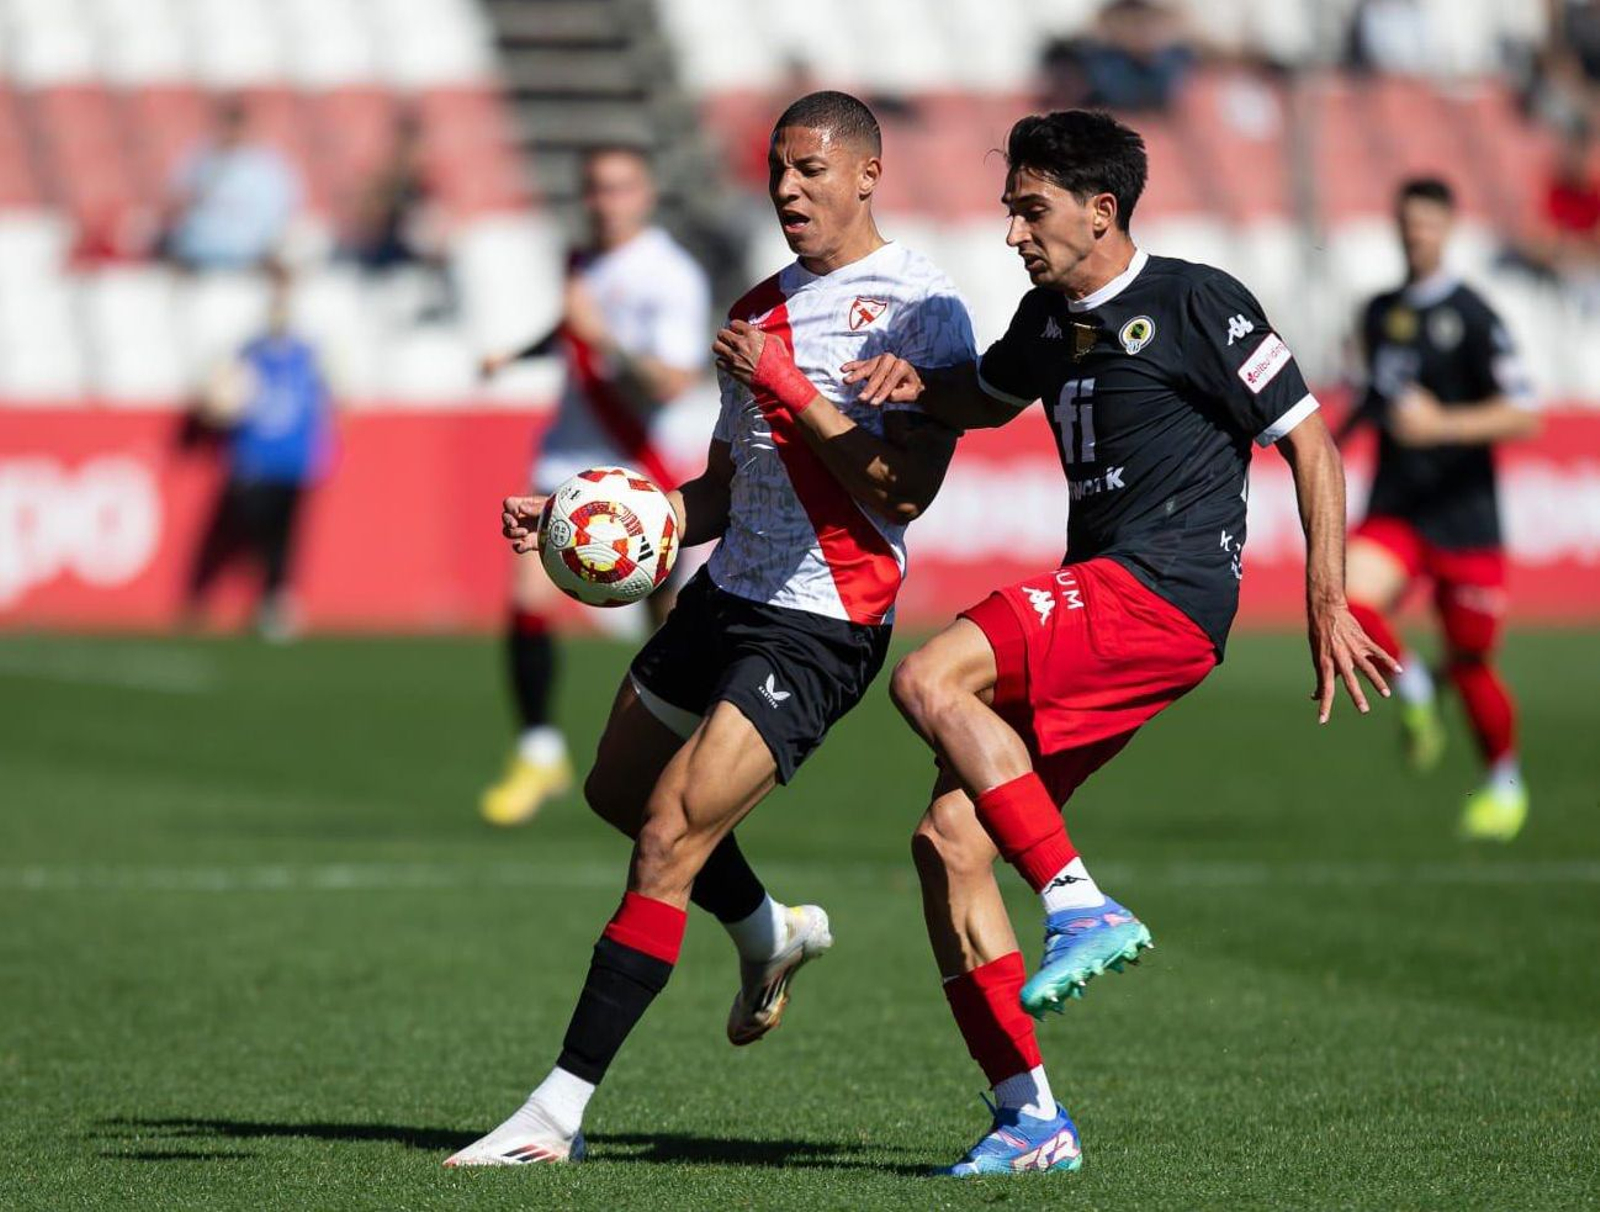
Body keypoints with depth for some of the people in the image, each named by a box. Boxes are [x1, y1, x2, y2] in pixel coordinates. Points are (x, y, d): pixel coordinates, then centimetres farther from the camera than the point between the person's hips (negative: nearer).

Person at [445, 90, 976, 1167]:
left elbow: (905, 486, -20)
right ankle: (770, 933, 48)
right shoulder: (760, 309, 15)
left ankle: (558, 1114, -12)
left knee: (668, 835, -15)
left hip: (821, 627, -9)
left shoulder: (920, 308, -10)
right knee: (619, 792, 22)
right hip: (725, 595, 9)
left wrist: (790, 389, -21)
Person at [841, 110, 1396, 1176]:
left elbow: (1309, 442, -4)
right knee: (948, 838, -2)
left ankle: (1084, 909, -23)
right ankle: (1031, 1119, 0)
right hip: (1097, 608, 8)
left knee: (930, 681, -27)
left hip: (1165, 590, -8)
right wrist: (916, 384, 15)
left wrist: (1327, 607, -9)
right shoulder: (1052, 316, 17)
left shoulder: (1195, 303, -6)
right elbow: (991, 397, 38)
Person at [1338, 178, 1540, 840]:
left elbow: (1523, 415, -15)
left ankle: (1505, 783, 30)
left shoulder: (1471, 316, -8)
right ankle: (1412, 691, 6)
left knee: (1469, 662, 4)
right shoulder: (1380, 313, 11)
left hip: (1463, 513, -4)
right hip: (1393, 507, 4)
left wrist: (1441, 425, -25)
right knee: (1346, 600, -24)